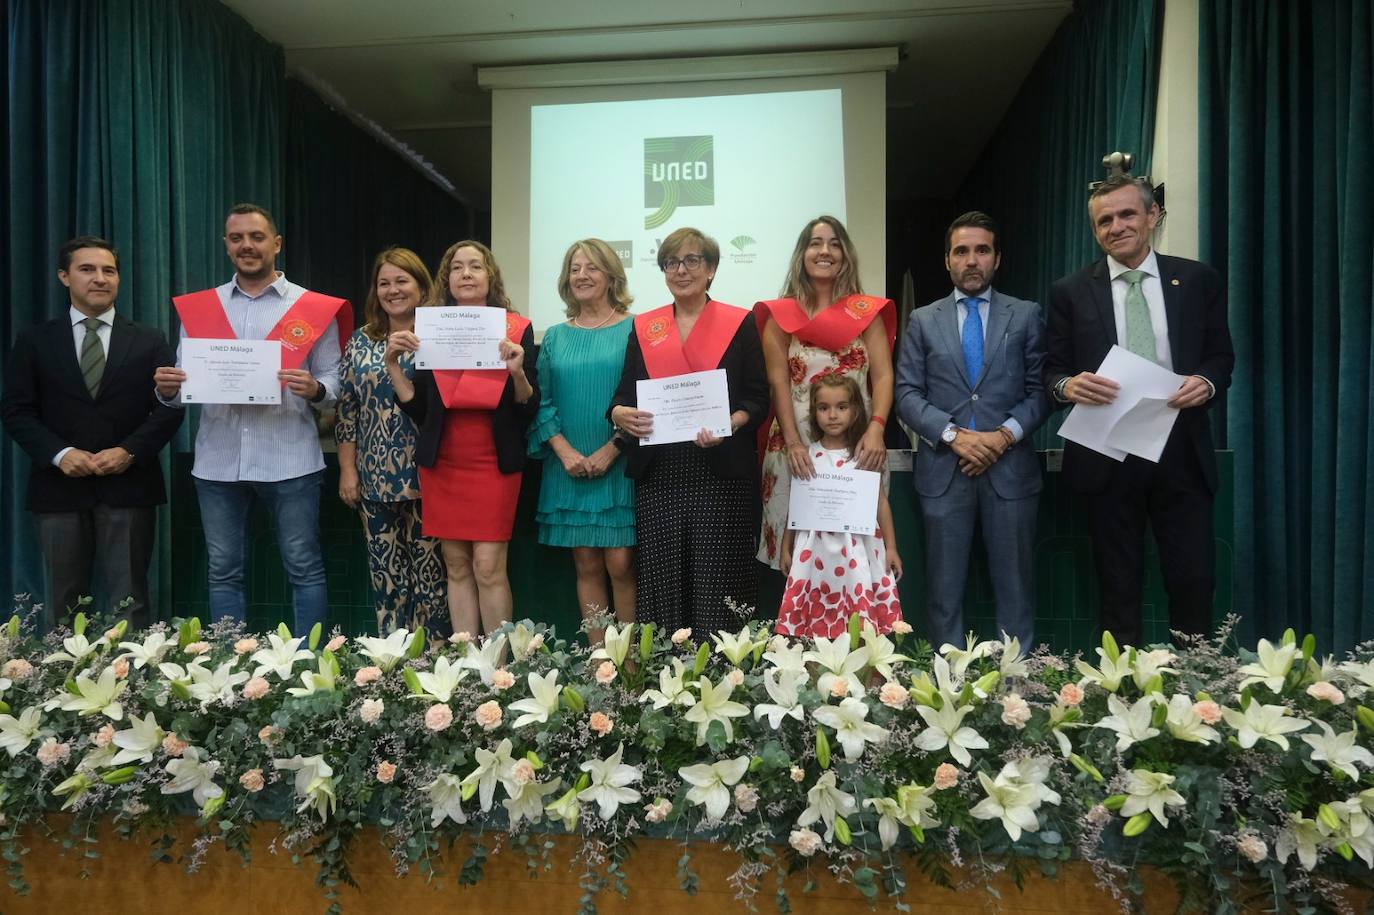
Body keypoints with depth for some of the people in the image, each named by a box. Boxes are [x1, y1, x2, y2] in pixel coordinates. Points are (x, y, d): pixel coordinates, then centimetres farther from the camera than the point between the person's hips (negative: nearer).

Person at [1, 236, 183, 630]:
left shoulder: (150, 341, 8)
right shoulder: (34, 341, 9)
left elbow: (171, 407, 1)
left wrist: (130, 451, -13)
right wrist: (59, 453, -12)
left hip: (128, 486, -1)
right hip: (59, 487, 1)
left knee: (129, 600, 3)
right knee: (62, 603, 10)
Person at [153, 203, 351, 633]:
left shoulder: (315, 308, 2)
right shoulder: (196, 307, 11)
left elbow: (333, 384, 2)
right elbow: (185, 385, 10)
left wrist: (314, 389, -20)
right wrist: (167, 389, -11)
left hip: (289, 460, -3)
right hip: (218, 461, 3)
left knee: (304, 568, 3)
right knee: (224, 572, 11)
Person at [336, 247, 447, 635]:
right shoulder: (361, 341, 10)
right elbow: (346, 409, 10)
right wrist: (347, 469, 5)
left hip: (429, 476, -3)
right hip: (377, 479, 3)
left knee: (430, 572, 2)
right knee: (386, 574, 8)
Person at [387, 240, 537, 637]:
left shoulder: (516, 329, 0)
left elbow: (529, 408, -1)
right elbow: (417, 409, 9)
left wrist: (518, 371, -18)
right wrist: (393, 363, -1)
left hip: (495, 462, -3)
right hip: (442, 463, 3)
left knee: (489, 567, -7)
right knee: (456, 566, 7)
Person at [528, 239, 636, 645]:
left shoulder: (633, 329, 1)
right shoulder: (555, 336, 13)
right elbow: (542, 401, 8)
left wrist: (610, 450, -12)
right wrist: (565, 451, -7)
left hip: (619, 467, -3)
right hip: (568, 469, 4)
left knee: (620, 565, -6)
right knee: (587, 566, 7)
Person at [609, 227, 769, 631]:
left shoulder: (740, 324, 6)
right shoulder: (643, 327, 15)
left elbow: (759, 399, 2)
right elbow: (624, 395, 15)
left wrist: (730, 424, -17)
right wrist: (620, 414, -8)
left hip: (721, 474, -2)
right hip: (657, 477, 3)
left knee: (717, 584, -4)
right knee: (660, 583, 2)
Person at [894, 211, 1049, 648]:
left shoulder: (1026, 315, 9)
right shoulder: (922, 321, 9)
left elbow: (1040, 390, 3)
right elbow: (907, 394, 1)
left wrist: (1006, 435, -13)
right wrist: (953, 435, -12)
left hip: (1010, 468, 0)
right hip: (943, 470, 0)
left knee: (1014, 585, 7)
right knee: (944, 588, 7)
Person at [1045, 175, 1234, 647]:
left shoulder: (1199, 280, 6)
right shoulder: (1070, 292, 3)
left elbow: (1221, 355, 10)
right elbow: (1053, 370, 3)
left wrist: (1208, 381, -13)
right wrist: (1068, 385, -19)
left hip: (1182, 453, 1)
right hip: (1108, 456, 0)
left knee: (1194, 581, 4)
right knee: (1119, 589, 9)